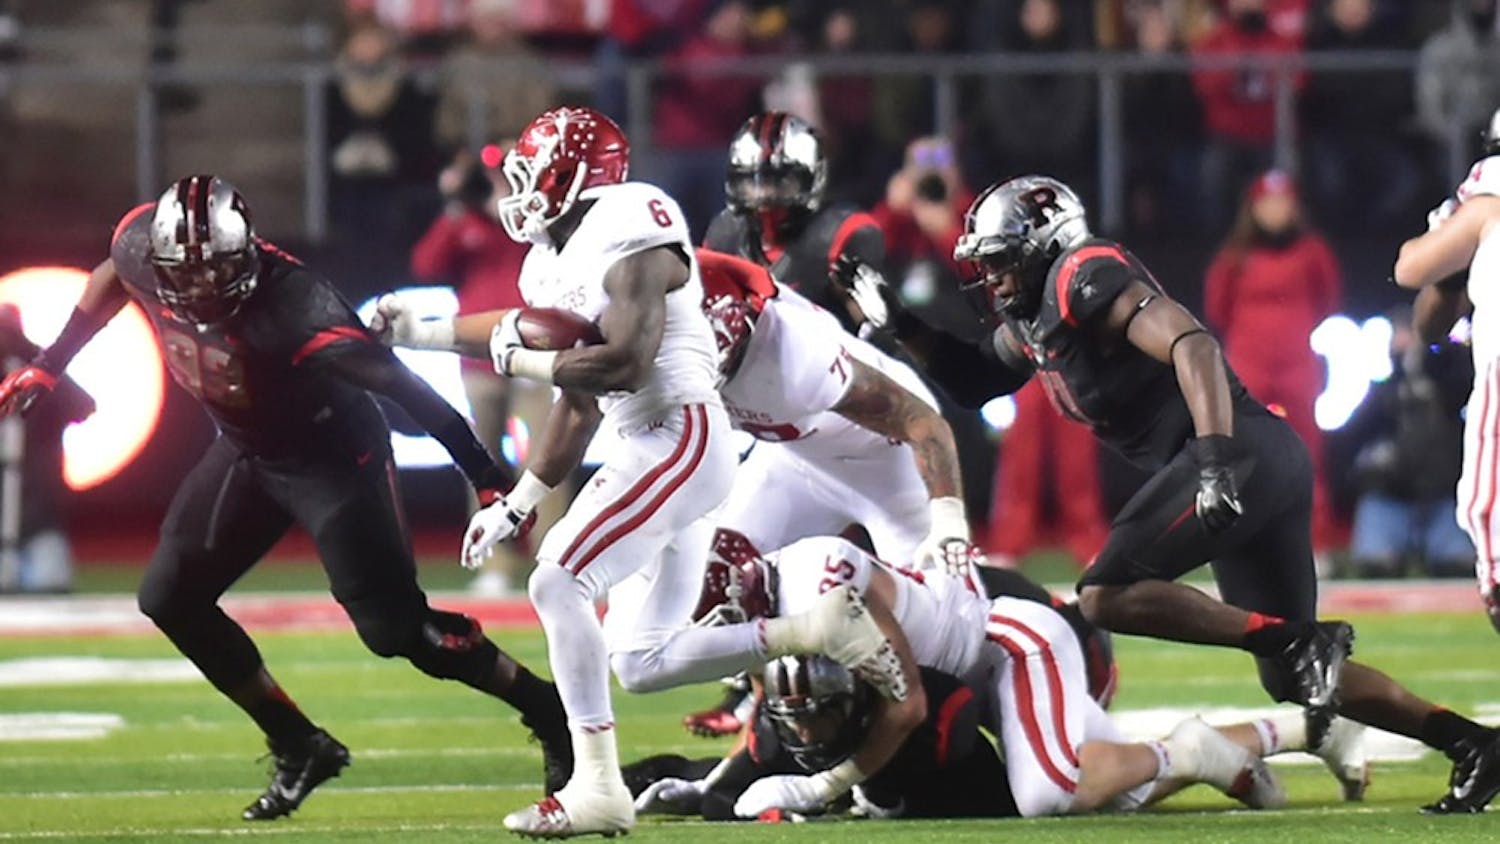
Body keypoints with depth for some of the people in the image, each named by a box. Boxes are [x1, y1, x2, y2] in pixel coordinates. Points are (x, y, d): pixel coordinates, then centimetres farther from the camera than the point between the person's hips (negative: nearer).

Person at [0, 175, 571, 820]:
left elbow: (399, 384, -35)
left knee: (393, 626, -11)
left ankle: (549, 713, 7)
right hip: (248, 451, 7)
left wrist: (486, 476, -37)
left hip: (333, 457, -7)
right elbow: (114, 277, 9)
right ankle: (298, 748, 16)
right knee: (170, 598, 5)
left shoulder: (289, 306, -36)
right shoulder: (144, 250, -18)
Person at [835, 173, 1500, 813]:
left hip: (1243, 451, -10)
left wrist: (1215, 456, -32)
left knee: (1108, 595, -17)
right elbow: (974, 382, 37)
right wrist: (899, 325, 23)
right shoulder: (1032, 317, 22)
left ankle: (1302, 644, -20)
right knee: (1296, 682, 10)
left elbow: (1191, 344, -21)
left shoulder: (1083, 277, -7)